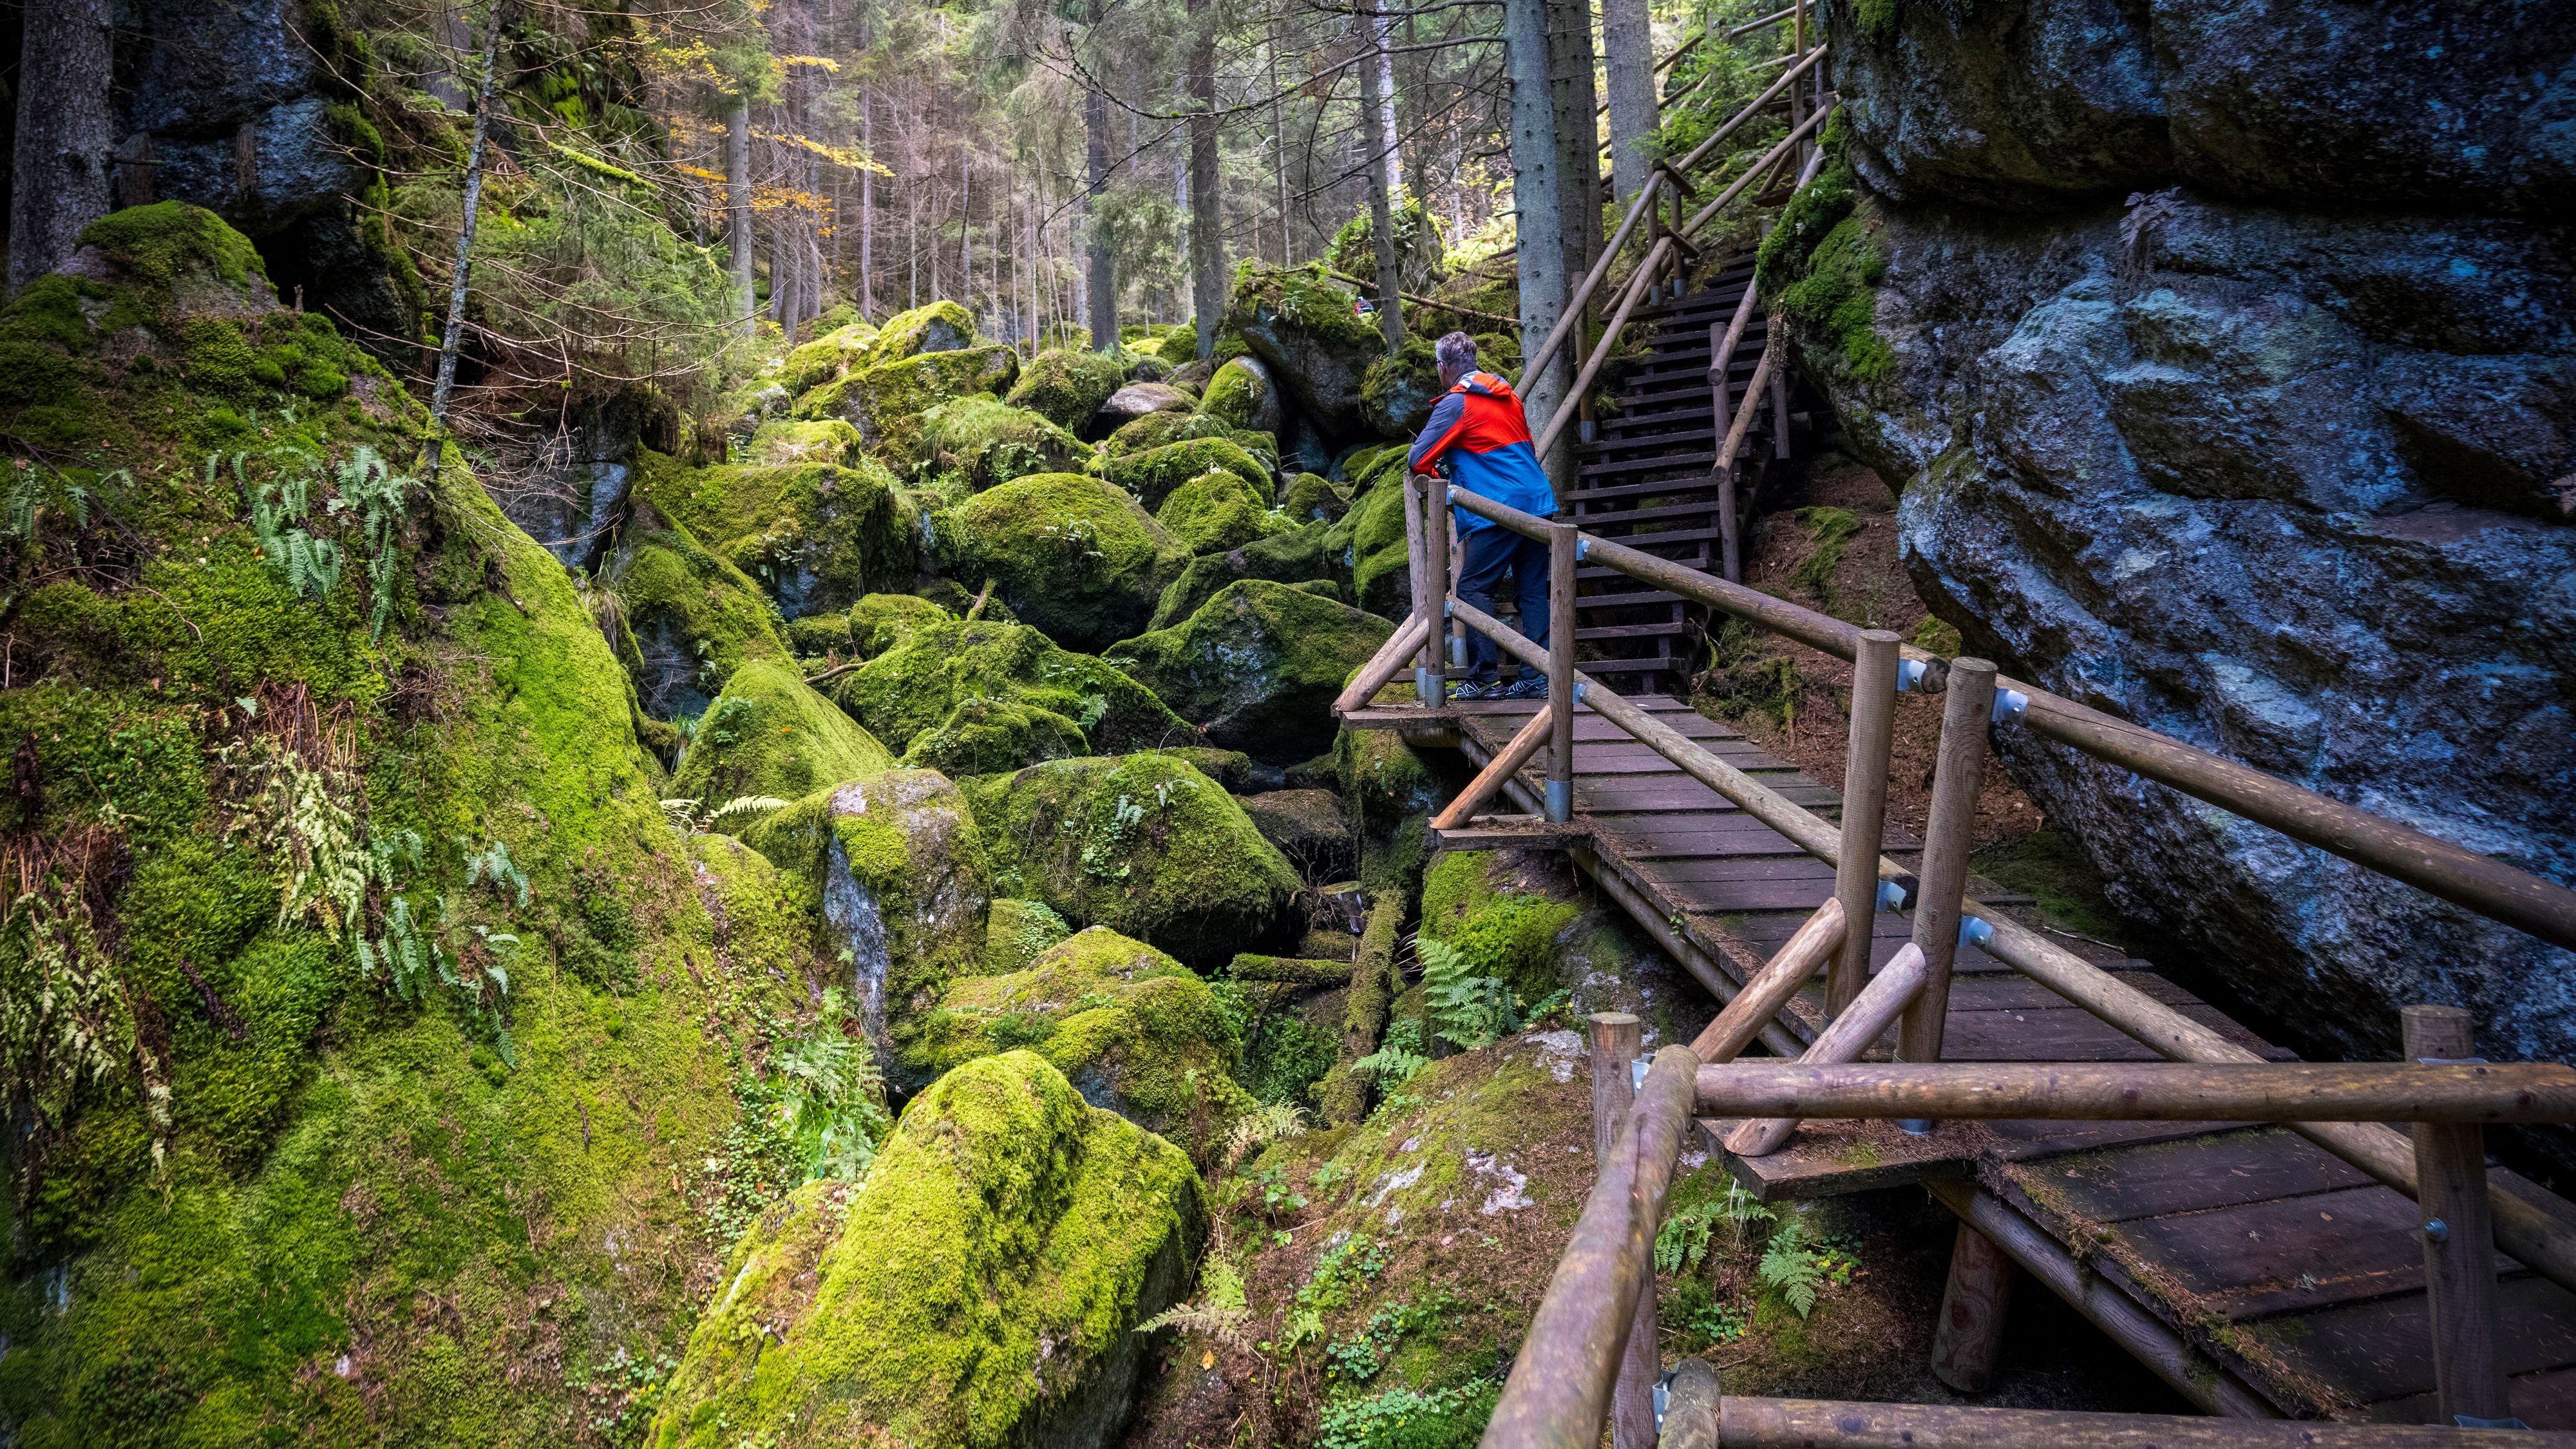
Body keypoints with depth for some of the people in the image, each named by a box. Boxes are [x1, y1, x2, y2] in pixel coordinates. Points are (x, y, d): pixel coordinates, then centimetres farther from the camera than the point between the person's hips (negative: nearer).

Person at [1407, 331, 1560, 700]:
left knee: (1473, 589, -2)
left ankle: (1486, 679, -6)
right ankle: (1538, 678, 9)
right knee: (1533, 591, 9)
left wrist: (1437, 476, 13)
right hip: (1538, 501, 8)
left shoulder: (1455, 403, -6)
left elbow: (1419, 461, -8)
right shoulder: (1508, 394, 17)